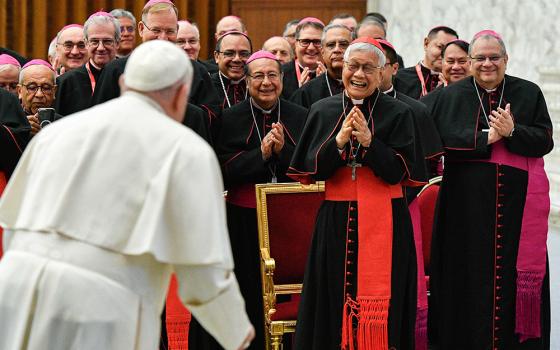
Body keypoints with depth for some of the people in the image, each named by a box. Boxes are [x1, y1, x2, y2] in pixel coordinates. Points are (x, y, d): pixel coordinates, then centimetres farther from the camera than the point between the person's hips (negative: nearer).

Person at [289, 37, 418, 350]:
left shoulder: (398, 113, 1)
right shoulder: (323, 111, 7)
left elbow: (398, 171, -7)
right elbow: (311, 170, 1)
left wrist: (369, 141, -20)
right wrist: (339, 141, -14)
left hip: (384, 222, -2)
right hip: (336, 221, 2)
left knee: (380, 306, -3)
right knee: (337, 300, 4)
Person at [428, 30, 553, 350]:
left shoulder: (529, 93, 8)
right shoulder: (452, 96, 7)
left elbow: (545, 140, 0)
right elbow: (443, 140, -7)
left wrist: (512, 132, -17)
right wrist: (486, 137, -16)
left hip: (517, 203, 0)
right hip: (468, 202, 0)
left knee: (514, 273, 0)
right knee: (470, 274, 1)